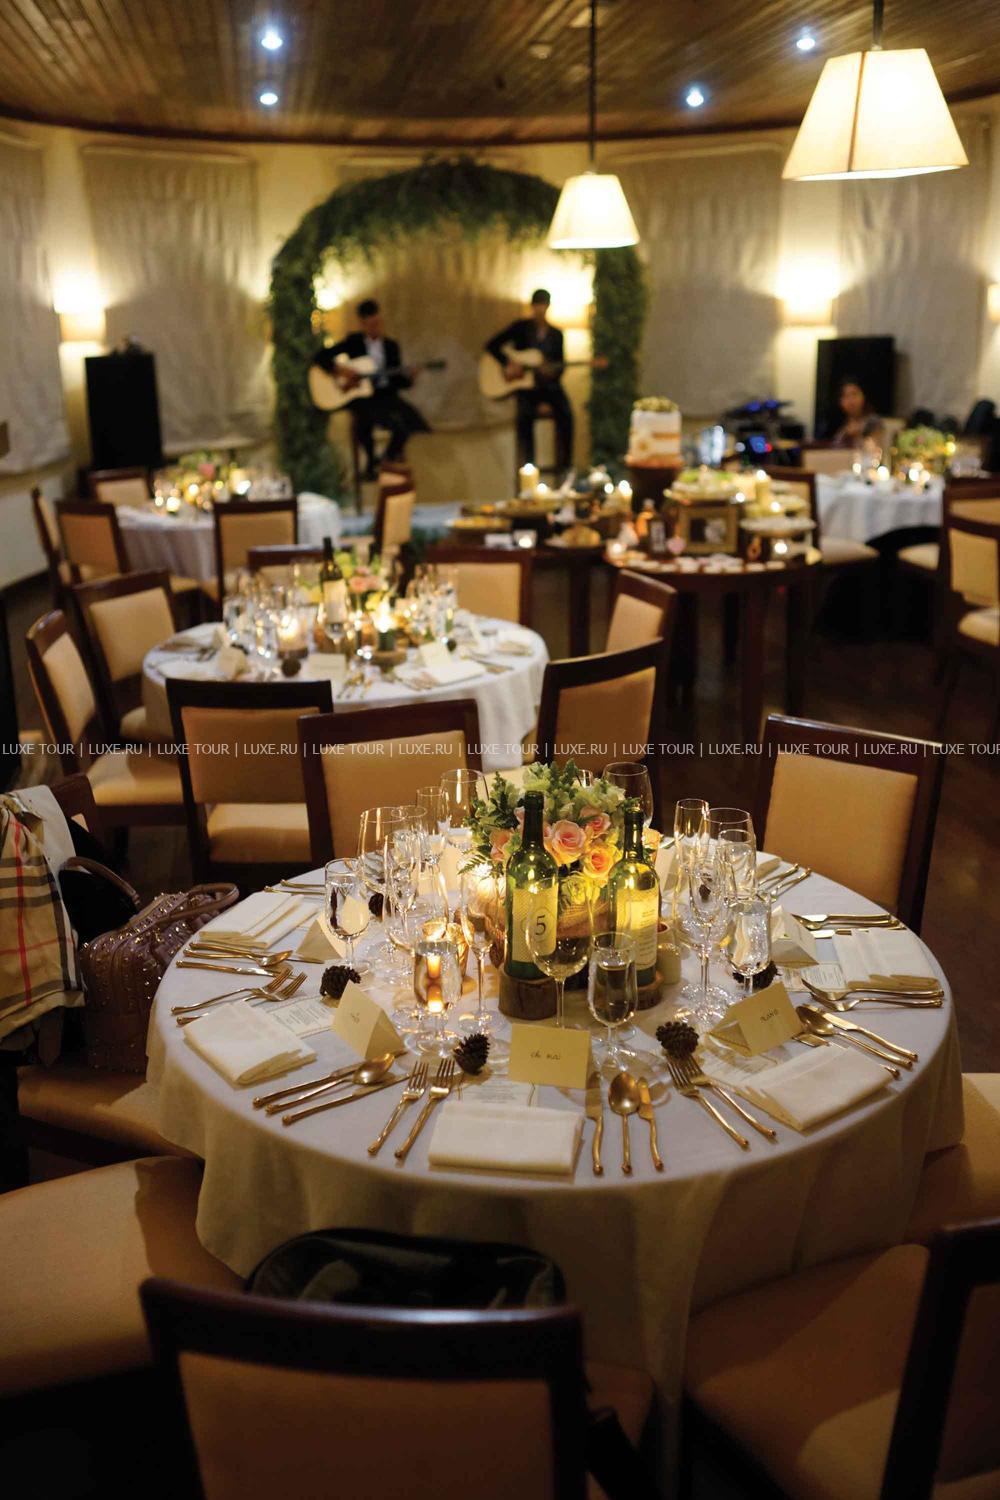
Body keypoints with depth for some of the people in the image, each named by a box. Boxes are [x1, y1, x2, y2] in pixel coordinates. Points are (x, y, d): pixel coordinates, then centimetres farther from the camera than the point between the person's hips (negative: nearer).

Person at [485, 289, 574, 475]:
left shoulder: (556, 334, 11)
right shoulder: (520, 327, 5)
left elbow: (560, 366, 11)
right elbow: (492, 345, 1)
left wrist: (553, 372, -13)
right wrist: (508, 364, -13)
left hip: (549, 384, 2)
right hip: (525, 383, -2)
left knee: (565, 413, -27)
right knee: (525, 414, -33)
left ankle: (564, 464, -20)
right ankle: (528, 465, -28)